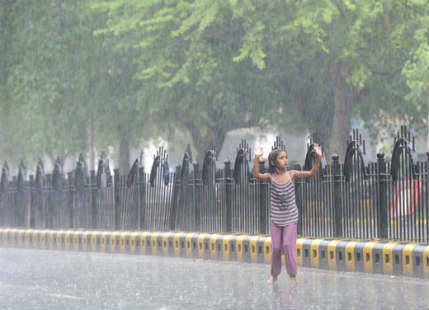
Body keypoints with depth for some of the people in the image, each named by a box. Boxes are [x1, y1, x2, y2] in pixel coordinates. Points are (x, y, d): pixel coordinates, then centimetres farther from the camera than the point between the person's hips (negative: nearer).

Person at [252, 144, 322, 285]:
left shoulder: (292, 174, -7)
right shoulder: (271, 177, -8)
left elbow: (311, 173, -14)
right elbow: (256, 174, -26)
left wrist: (318, 158, -28)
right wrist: (257, 158, -38)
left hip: (290, 218, -1)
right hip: (276, 218, 1)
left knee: (288, 244, -11)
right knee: (276, 247, 4)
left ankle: (292, 275, 1)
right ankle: (274, 275, 22)